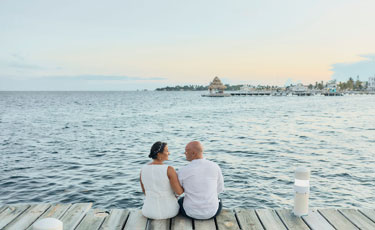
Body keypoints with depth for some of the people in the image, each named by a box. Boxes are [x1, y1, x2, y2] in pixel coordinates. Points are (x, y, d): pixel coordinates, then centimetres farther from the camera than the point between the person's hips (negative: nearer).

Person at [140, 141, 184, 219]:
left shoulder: (143, 169, -6)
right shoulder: (169, 169, -21)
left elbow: (145, 191, 6)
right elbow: (179, 191, -18)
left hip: (150, 211, 3)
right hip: (168, 211, -2)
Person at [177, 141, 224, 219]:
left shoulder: (183, 171, -17)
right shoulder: (215, 167, -11)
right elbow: (219, 189, 5)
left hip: (190, 211, -1)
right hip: (212, 211, 1)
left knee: (180, 202, 34)